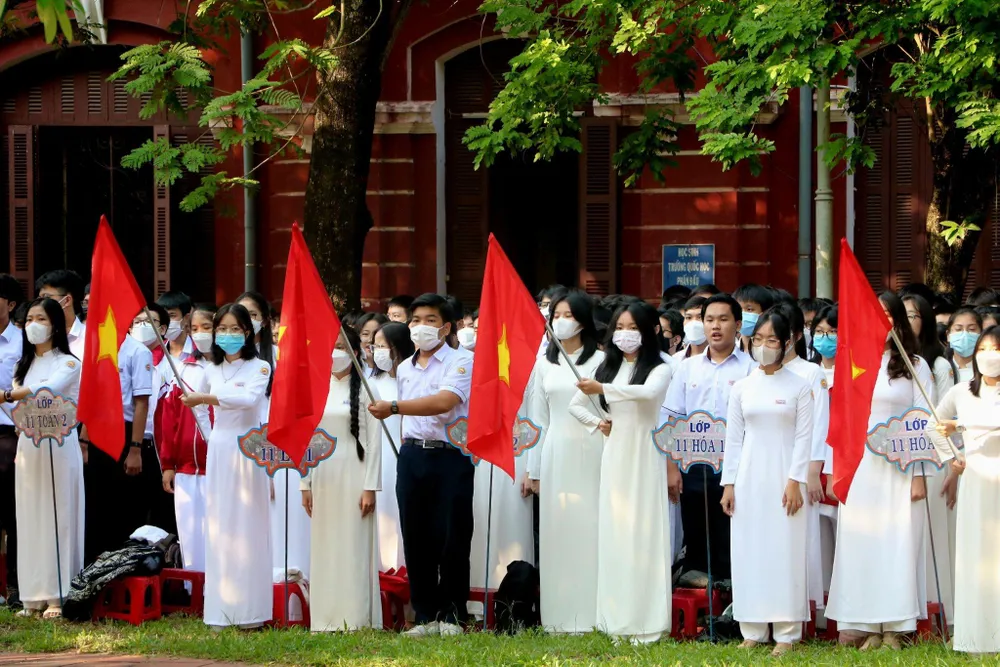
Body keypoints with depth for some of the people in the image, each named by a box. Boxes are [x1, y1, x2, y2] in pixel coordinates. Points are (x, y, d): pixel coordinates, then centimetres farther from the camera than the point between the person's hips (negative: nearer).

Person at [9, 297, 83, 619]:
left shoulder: (68, 364, -3)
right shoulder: (24, 366, 18)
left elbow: (49, 388, -23)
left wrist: (8, 395, -29)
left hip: (57, 444, -6)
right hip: (27, 445, 6)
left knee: (57, 518, -6)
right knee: (30, 520, 4)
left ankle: (60, 596, -5)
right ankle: (35, 596, 6)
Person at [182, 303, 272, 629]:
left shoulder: (259, 368, -4)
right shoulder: (212, 370, 11)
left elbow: (249, 398, -23)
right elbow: (198, 400, 31)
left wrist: (206, 398, -24)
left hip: (247, 449, -5)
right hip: (218, 448, 5)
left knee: (247, 527, -4)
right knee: (219, 527, 3)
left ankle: (250, 609, -3)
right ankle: (220, 610, 5)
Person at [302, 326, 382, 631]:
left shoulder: (364, 390, -3)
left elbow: (374, 441, -6)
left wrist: (370, 487, -11)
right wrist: (305, 484, 8)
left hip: (353, 473, -5)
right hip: (323, 474, 5)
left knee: (354, 545, -5)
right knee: (324, 546, 5)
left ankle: (356, 618, -3)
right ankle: (324, 619, 9)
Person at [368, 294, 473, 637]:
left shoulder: (461, 362, -5)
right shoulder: (404, 369, 15)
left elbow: (443, 402, -22)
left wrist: (394, 407, -28)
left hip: (451, 457, -6)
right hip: (412, 456, 6)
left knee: (452, 540, -4)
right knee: (416, 540, 4)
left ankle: (452, 615, 6)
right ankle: (426, 616, 11)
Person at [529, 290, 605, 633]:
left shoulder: (600, 361, 0)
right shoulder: (544, 364, 12)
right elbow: (539, 420, 14)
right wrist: (535, 469, 11)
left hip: (589, 452, -4)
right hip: (555, 453, 4)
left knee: (588, 526, -5)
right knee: (556, 528, 2)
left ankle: (590, 613, -2)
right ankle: (559, 614, 6)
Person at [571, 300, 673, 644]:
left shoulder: (659, 369, -4)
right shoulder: (608, 368, 14)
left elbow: (649, 392, -27)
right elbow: (576, 404, 22)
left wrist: (603, 389, -34)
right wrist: (598, 423, 4)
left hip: (643, 454, -5)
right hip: (614, 454, 5)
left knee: (643, 534, -6)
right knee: (613, 534, 3)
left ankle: (647, 623, -5)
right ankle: (618, 619, 8)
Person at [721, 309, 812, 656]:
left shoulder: (799, 386, 1)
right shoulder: (742, 387, 8)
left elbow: (804, 437, -3)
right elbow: (733, 438, 8)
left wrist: (795, 481, -12)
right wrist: (729, 483, 3)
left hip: (783, 477, -3)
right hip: (749, 477, 3)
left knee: (785, 549, -3)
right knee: (749, 549, 3)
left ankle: (786, 633, 2)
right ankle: (753, 630, 10)